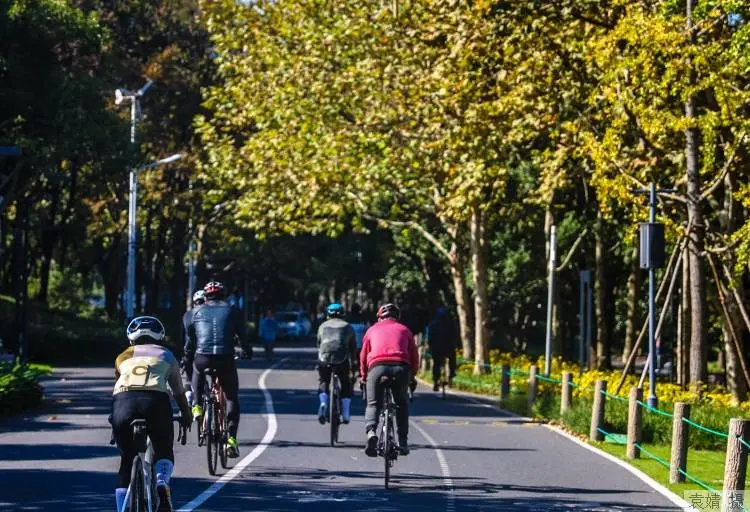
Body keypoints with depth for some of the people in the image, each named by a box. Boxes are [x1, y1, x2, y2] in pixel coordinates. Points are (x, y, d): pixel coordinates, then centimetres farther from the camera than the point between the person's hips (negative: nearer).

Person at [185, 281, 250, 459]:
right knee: (231, 398, 13)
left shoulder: (198, 311, 18)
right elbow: (242, 336, 21)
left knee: (197, 371, 38)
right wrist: (248, 352, 38)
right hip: (226, 358, -1)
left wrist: (187, 358, 35)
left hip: (202, 357, 1)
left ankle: (197, 406, 20)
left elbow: (190, 338, 21)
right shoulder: (232, 311, 15)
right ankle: (231, 438, -1)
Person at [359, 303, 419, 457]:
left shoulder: (373, 330, 24)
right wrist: (412, 376, 32)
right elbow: (414, 355, 21)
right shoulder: (404, 330, 24)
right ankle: (403, 442, 13)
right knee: (402, 404, 20)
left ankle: (371, 432, -18)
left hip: (377, 366, -1)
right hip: (401, 367, 1)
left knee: (373, 404, 11)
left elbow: (363, 355, 24)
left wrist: (364, 376, 36)